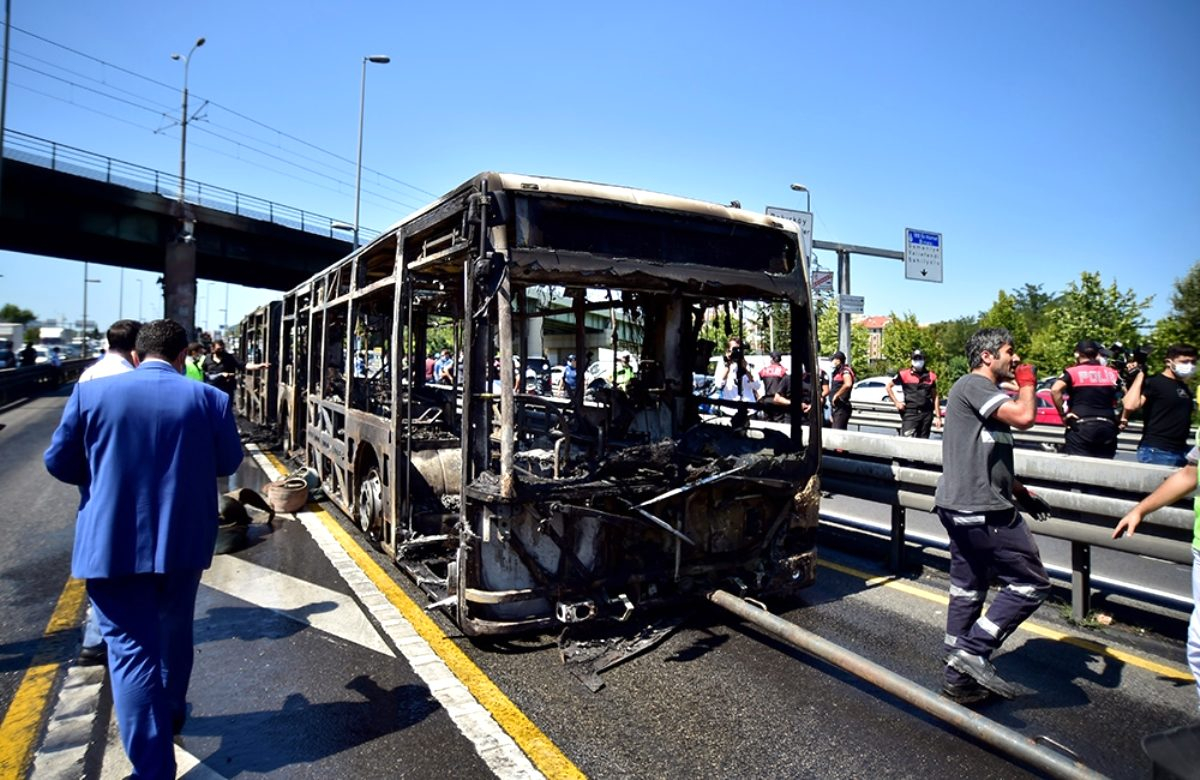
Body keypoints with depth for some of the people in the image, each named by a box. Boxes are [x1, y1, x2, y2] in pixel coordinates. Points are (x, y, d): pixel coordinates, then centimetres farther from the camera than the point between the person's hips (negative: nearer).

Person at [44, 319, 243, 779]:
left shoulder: (92, 393, -5)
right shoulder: (209, 399, -5)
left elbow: (58, 462, 2)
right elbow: (228, 462, 4)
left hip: (113, 543, -2)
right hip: (184, 540, 2)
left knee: (132, 649, 2)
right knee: (175, 632, 23)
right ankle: (171, 712, 44)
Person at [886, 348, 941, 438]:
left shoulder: (930, 376, 10)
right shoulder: (904, 374, 2)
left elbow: (935, 397, 12)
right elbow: (888, 386, 9)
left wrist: (938, 416, 9)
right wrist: (896, 402, 2)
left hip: (927, 414, 3)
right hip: (910, 413, -3)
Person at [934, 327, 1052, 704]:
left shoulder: (980, 391, 21)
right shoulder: (974, 385, -11)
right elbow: (1024, 416, -25)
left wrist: (1022, 494, 22)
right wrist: (1027, 383, -5)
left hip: (963, 509, 11)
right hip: (983, 511, -11)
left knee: (967, 590, 13)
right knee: (1031, 583, -1)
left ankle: (960, 679, 22)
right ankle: (974, 650, 1)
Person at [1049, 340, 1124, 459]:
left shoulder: (1073, 372, 2)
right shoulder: (1112, 373, 15)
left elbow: (1055, 390, -16)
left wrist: (1063, 414, -10)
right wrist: (1123, 418, 15)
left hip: (1081, 427, -4)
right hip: (1107, 427, 4)